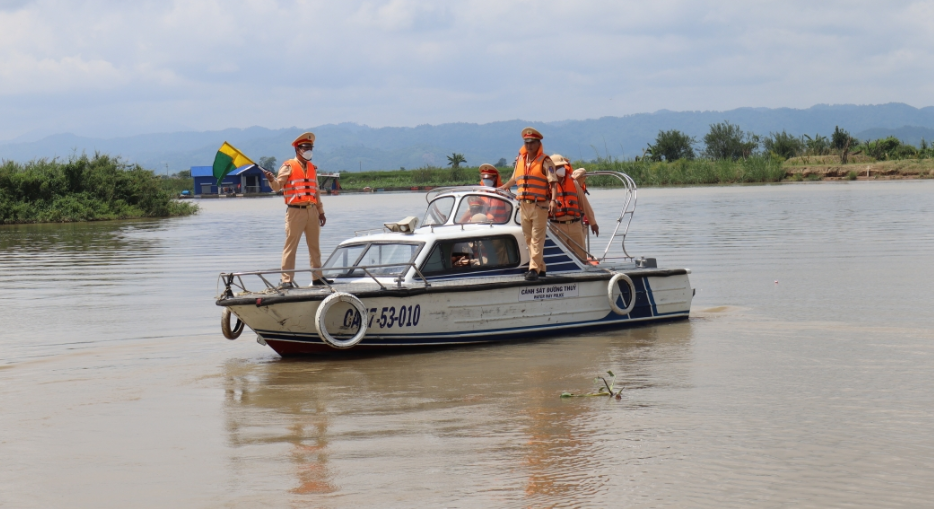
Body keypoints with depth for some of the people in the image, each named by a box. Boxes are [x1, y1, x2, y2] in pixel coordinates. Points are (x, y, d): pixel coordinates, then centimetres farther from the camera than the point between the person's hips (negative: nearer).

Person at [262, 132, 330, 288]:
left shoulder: (312, 168, 16)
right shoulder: (288, 167, -2)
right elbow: (277, 186, -8)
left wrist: (321, 211, 18)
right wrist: (271, 179, -30)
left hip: (312, 211, 6)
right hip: (295, 211, -6)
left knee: (314, 246, 12)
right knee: (291, 245, -6)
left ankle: (317, 277, 20)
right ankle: (286, 280, -6)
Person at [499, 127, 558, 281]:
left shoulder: (545, 161, -3)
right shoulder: (520, 160, 14)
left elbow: (553, 182, -11)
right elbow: (514, 179, 30)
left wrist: (552, 200, -25)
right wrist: (502, 188, 42)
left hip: (539, 205, -6)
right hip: (523, 205, 6)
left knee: (537, 239, -9)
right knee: (529, 239, 8)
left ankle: (534, 269, -15)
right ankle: (540, 267, 16)